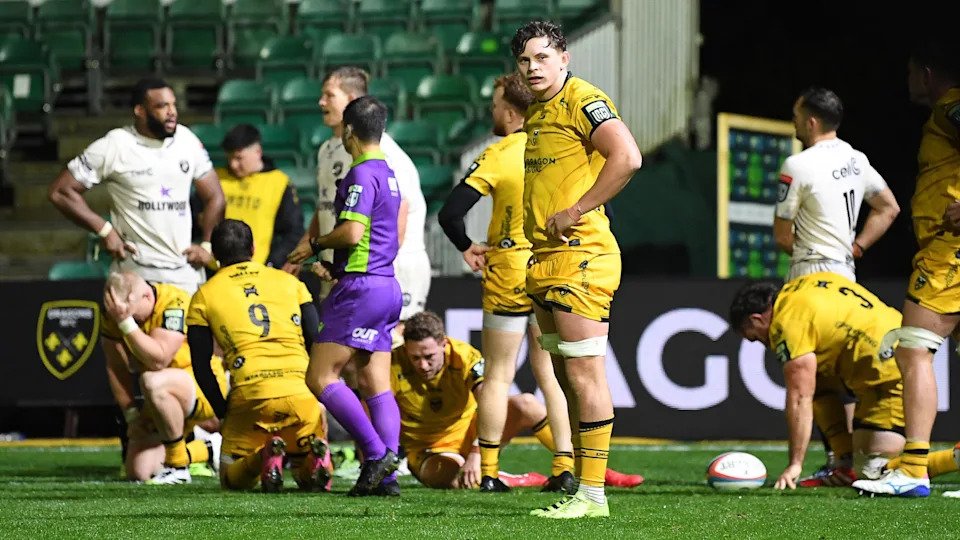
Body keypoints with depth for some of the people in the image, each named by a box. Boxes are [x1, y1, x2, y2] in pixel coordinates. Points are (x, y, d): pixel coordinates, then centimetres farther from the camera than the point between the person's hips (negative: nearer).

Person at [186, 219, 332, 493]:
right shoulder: (289, 282, 17)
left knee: (232, 480, 17)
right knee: (311, 478, 20)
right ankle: (314, 453, -16)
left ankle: (263, 456, -16)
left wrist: (223, 411, 15)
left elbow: (201, 368, 8)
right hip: (302, 393, 2)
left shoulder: (204, 297, 13)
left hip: (250, 396, -2)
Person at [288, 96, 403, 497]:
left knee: (321, 377, -7)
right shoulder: (389, 173, 16)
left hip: (360, 288, -9)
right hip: (386, 286, 9)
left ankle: (376, 453, -16)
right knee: (376, 386, 6)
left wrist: (314, 245, -5)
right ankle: (386, 476, -1)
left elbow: (352, 233, -23)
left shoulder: (361, 174, -13)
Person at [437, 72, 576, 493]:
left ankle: (488, 471, 5)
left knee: (498, 374, 4)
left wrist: (467, 247, 1)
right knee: (551, 373, 9)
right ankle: (565, 468, 3)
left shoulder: (499, 156, -11)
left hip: (509, 273, -4)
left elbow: (450, 212, -16)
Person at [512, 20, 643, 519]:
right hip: (546, 262, 10)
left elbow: (627, 157, -22)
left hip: (580, 255, -10)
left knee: (584, 374, -9)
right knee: (567, 379, 11)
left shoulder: (583, 101, -10)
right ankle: (581, 490, 15)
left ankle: (592, 495, -8)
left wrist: (575, 211, -19)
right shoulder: (536, 113, 18)